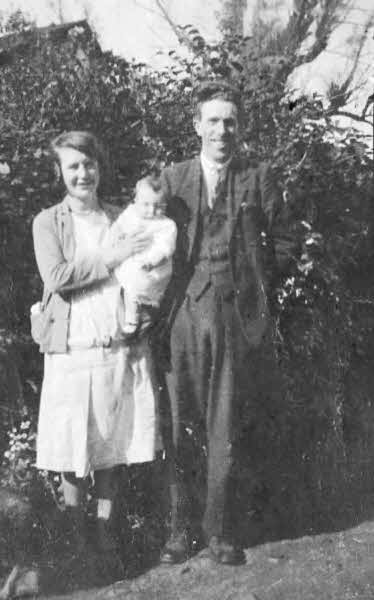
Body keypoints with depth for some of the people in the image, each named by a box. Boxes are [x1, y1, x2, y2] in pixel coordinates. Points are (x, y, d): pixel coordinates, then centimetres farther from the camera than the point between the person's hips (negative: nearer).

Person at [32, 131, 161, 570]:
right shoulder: (48, 222, 3)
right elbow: (56, 277, -11)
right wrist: (112, 258, -13)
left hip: (121, 348, 3)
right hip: (73, 349, -3)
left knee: (111, 444, 8)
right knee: (74, 448, 3)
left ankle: (105, 528, 19)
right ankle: (75, 534, 17)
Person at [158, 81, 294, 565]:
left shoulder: (258, 178, 8)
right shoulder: (173, 178, 10)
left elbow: (281, 244, 13)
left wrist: (247, 271, 3)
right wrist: (159, 298, 1)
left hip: (233, 312, -1)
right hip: (182, 312, 1)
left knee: (223, 426, 1)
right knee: (180, 423, 1)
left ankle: (218, 529, 9)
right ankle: (183, 526, 10)